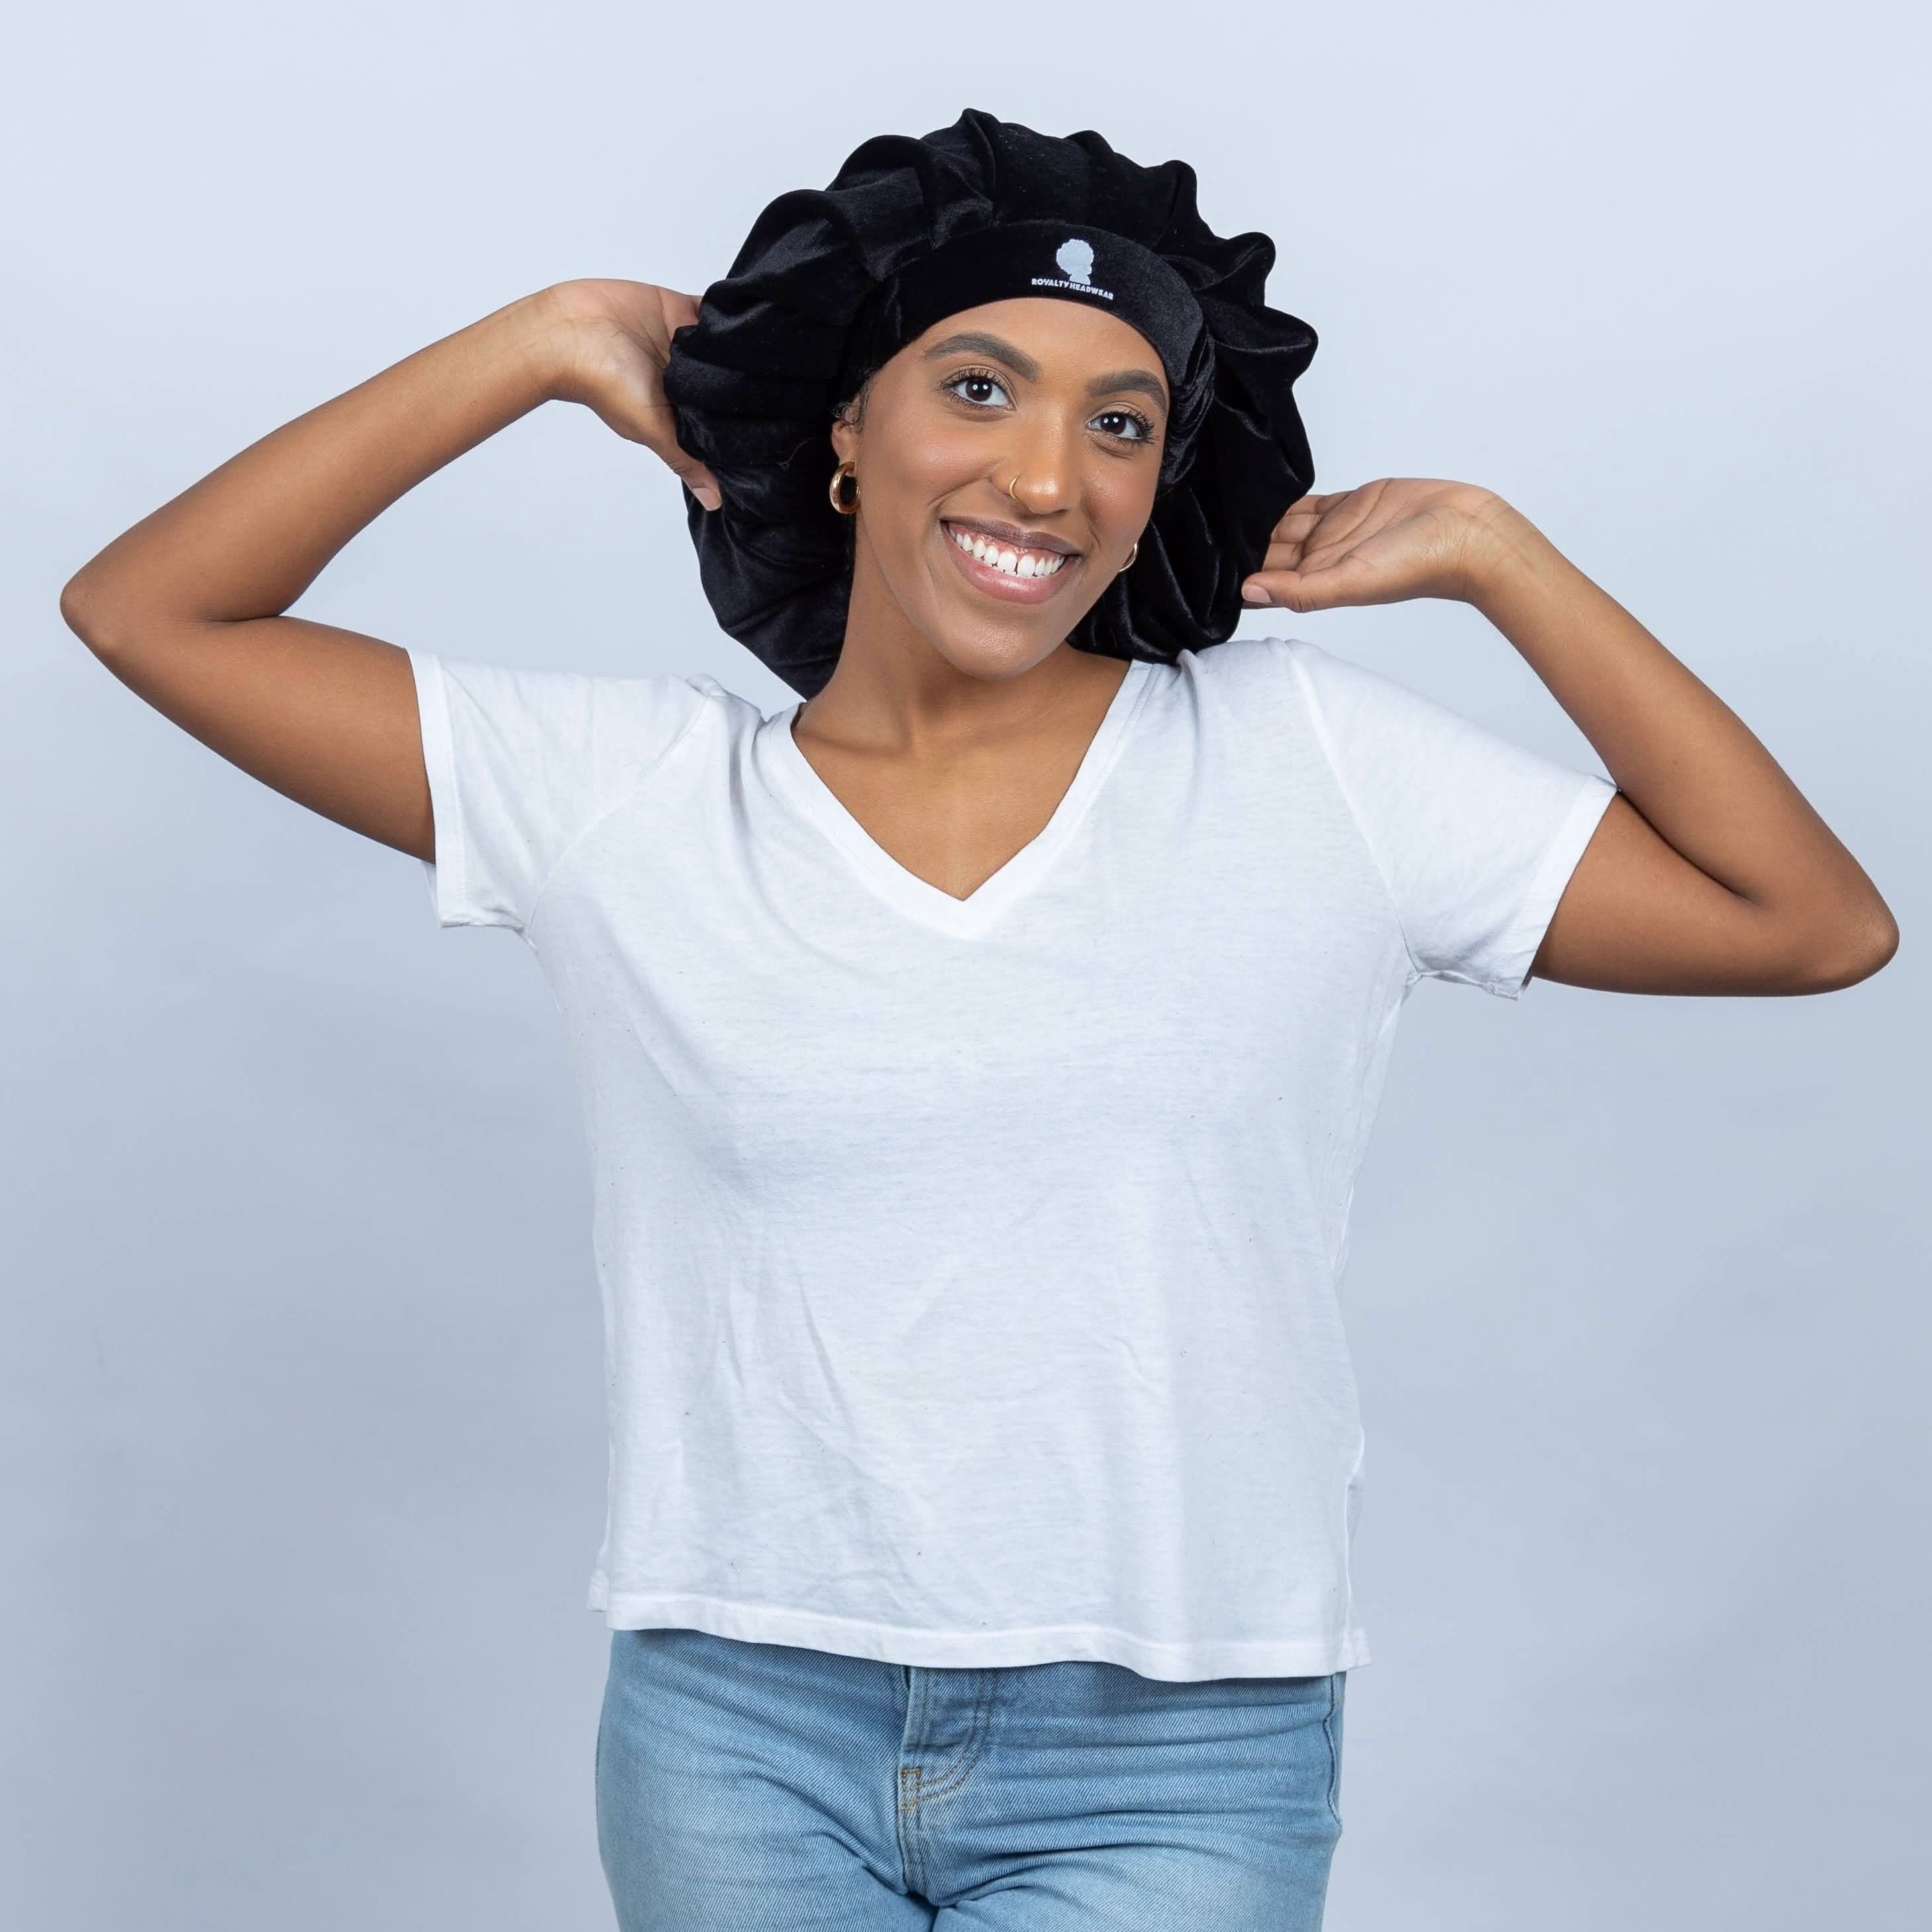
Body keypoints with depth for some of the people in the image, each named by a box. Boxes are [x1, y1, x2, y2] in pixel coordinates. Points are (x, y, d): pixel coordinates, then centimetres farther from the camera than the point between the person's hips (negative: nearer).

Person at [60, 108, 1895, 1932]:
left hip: (1173, 1774, -1)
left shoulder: (1308, 759, 0)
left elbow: (1813, 926, 2)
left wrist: (1492, 556, -1)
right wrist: (541, 343, -1)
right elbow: (145, 612, 1)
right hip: (734, 1738, 1)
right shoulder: (630, 796, 0)